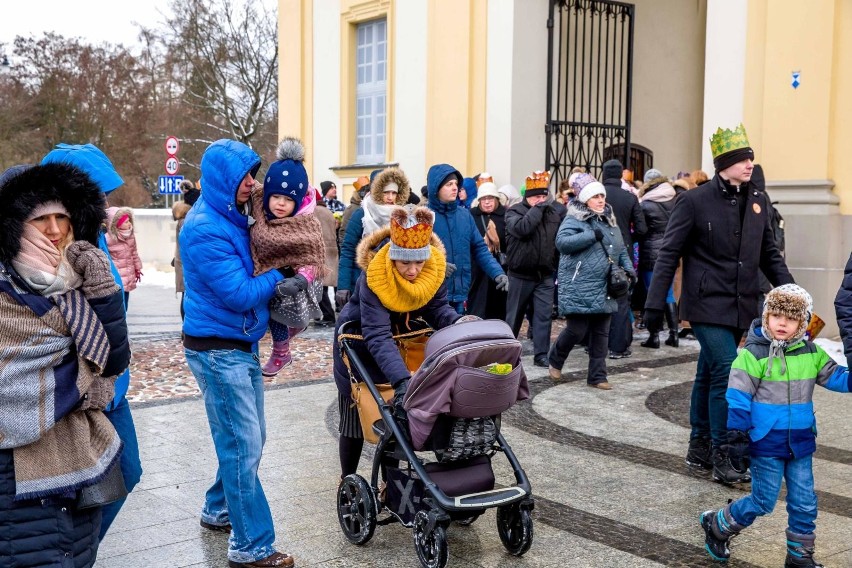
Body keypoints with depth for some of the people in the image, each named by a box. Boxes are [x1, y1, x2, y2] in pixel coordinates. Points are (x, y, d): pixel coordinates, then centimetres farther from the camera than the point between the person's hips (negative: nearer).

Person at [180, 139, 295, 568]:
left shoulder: (234, 219, 10)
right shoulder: (205, 229, -20)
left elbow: (249, 273, 19)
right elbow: (240, 294, -22)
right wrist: (279, 273, -9)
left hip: (241, 346, 9)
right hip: (218, 351, -9)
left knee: (248, 439, 18)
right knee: (243, 446, -4)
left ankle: (219, 510, 36)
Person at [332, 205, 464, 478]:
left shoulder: (435, 267, -23)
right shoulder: (373, 277, -38)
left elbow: (438, 308, -19)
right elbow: (377, 335, -45)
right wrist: (401, 378, -58)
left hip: (401, 339, 4)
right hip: (358, 342, -4)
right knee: (356, 418, 6)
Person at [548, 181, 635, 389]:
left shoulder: (609, 221, 16)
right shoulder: (574, 219, -5)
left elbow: (620, 249, 23)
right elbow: (561, 242, -21)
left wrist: (628, 268, 6)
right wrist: (592, 235, -23)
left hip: (603, 289, 7)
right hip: (579, 288, -6)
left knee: (601, 333, 8)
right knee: (576, 330, -6)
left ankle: (597, 376, 17)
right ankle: (554, 360, 22)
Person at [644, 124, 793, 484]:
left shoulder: (757, 202, 9)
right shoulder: (694, 201, -9)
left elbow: (769, 254, 15)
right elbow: (669, 255, -8)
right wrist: (654, 305, -11)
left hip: (740, 307, 6)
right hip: (708, 304, -6)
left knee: (710, 375, 15)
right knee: (727, 372, -13)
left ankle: (699, 448, 26)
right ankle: (720, 456, -2)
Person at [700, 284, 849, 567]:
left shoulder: (811, 353, 2)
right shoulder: (753, 353, -13)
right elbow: (738, 399, -12)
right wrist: (737, 439, -13)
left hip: (801, 443, 5)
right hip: (766, 444, -5)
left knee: (805, 503, 10)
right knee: (763, 502, 4)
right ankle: (717, 525, 26)